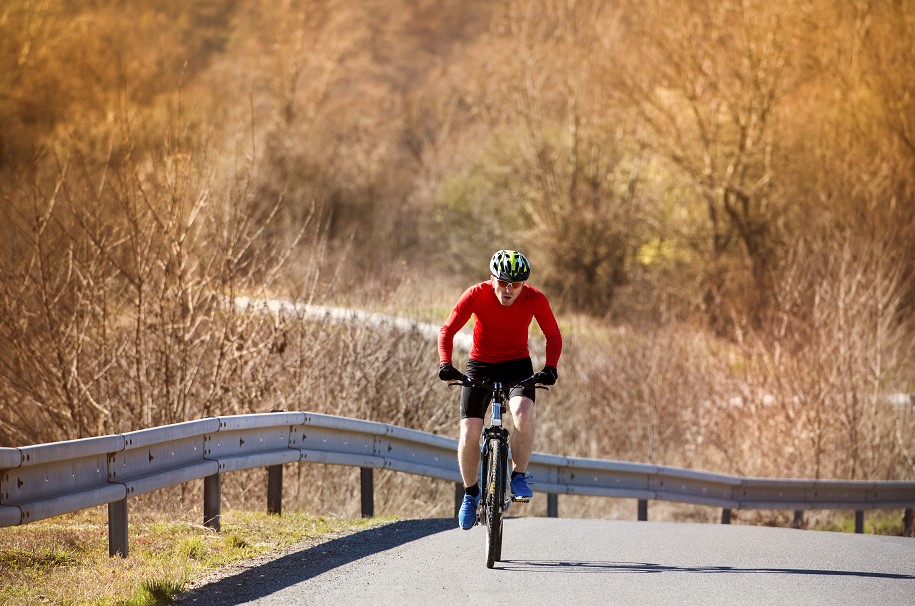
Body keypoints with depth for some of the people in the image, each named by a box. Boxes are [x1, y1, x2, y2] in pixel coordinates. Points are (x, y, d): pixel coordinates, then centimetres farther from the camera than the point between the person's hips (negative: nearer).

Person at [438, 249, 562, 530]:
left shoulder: (535, 299, -18)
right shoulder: (477, 295, -22)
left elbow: (553, 336, -8)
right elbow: (447, 330, -18)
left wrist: (549, 368, -25)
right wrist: (445, 364, -34)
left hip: (517, 365, 0)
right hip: (480, 366, 0)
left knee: (522, 414, -31)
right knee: (469, 434, -10)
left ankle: (519, 476, -12)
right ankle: (470, 493, 13)